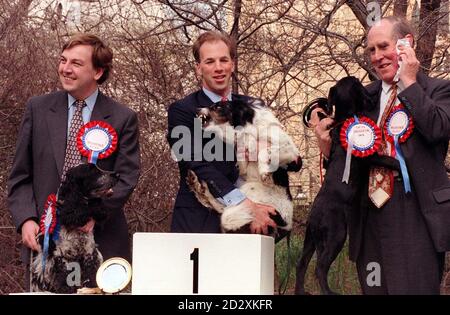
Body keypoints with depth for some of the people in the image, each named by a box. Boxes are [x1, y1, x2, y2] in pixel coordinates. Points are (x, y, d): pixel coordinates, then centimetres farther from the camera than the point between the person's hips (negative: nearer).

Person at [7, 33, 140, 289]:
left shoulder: (123, 118, 2)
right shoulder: (37, 109, 7)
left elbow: (126, 178, -3)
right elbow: (20, 176, 7)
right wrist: (26, 220, -7)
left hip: (101, 241, -1)